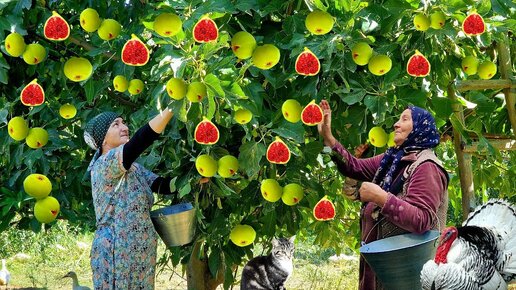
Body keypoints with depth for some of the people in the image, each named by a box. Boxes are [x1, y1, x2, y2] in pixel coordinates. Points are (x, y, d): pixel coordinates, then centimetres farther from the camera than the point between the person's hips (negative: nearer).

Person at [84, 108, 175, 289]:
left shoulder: (133, 167, 15)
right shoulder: (105, 165, -14)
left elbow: (162, 185, 10)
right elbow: (141, 139, -26)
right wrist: (174, 105, -29)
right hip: (116, 253, -8)